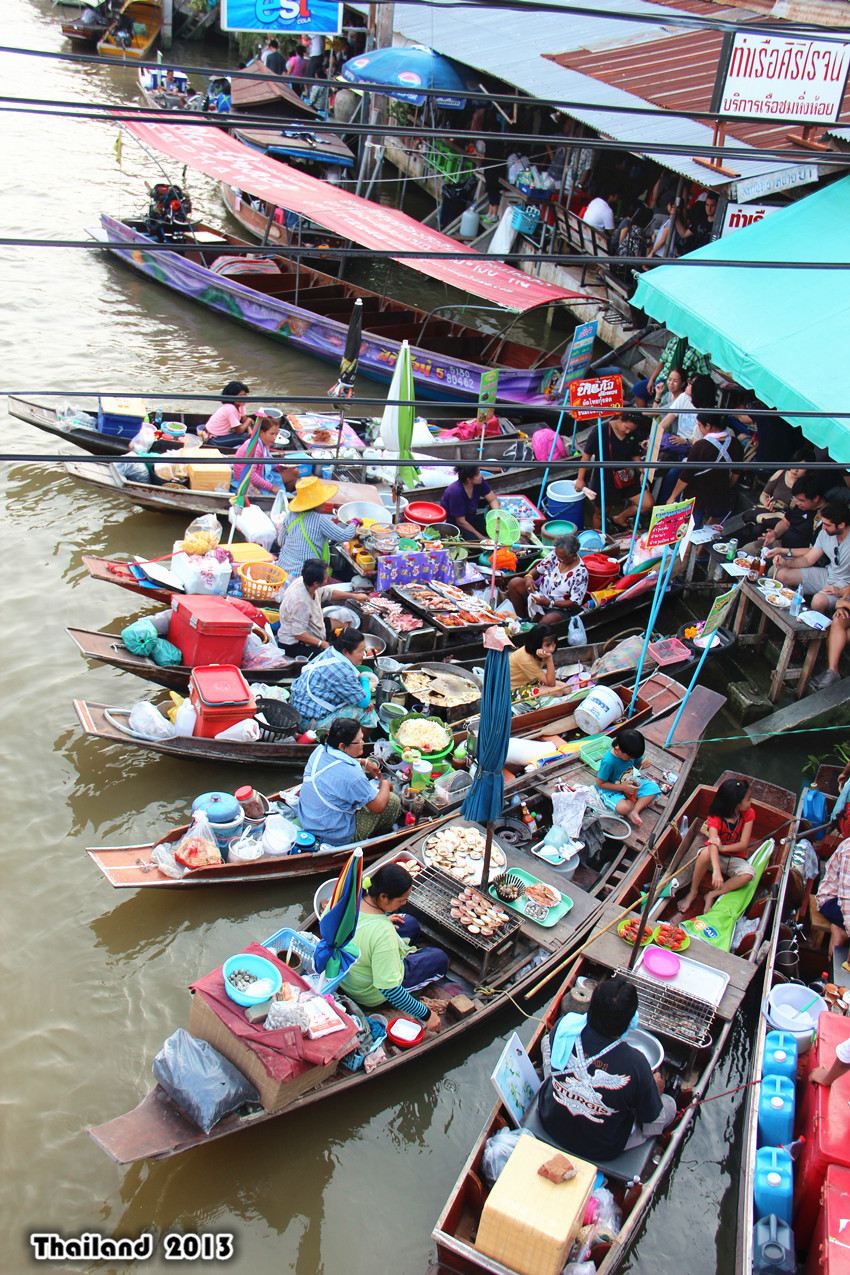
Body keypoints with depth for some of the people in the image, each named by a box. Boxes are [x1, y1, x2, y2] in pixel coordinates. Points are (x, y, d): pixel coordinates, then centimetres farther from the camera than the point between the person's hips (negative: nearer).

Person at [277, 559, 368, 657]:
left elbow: (329, 593, 13)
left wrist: (354, 596, 12)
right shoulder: (300, 601, -33)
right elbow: (298, 634, -29)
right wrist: (321, 644, -24)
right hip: (295, 646, -9)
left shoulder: (307, 582, -7)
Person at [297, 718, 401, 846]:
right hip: (337, 838, -8)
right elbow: (378, 806, -19)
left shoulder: (320, 750, -9)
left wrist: (364, 762, 11)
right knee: (393, 801, 4)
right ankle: (382, 834, 30)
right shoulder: (351, 774, -33)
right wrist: (385, 784, -1)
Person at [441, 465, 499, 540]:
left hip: (469, 518, 6)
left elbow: (493, 500, -3)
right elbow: (461, 522, -25)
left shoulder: (479, 482, -14)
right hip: (452, 523, -6)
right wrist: (480, 536, -20)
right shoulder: (456, 492, -31)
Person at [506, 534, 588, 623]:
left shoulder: (580, 573, -21)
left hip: (560, 609, -6)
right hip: (540, 595, 6)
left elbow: (575, 603, -19)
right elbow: (538, 569, 7)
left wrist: (549, 603, -27)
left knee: (547, 622, -40)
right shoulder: (554, 555, -7)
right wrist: (529, 577, -18)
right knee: (514, 583, -14)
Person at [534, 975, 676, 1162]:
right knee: (669, 1105, 17)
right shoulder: (635, 1064, -36)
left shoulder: (565, 1026, -27)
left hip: (549, 1125, 3)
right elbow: (652, 1118, -15)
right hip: (600, 1151, -2)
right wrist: (655, 1089, 6)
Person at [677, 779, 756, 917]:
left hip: (735, 858, 2)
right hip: (716, 856, -2)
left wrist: (722, 847, -31)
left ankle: (712, 895, -20)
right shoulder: (716, 817, -20)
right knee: (706, 853, -38)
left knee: (748, 874, -32)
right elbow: (713, 845, -36)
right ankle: (693, 893, -19)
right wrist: (716, 871, -52)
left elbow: (744, 844, -14)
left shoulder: (748, 814, -10)